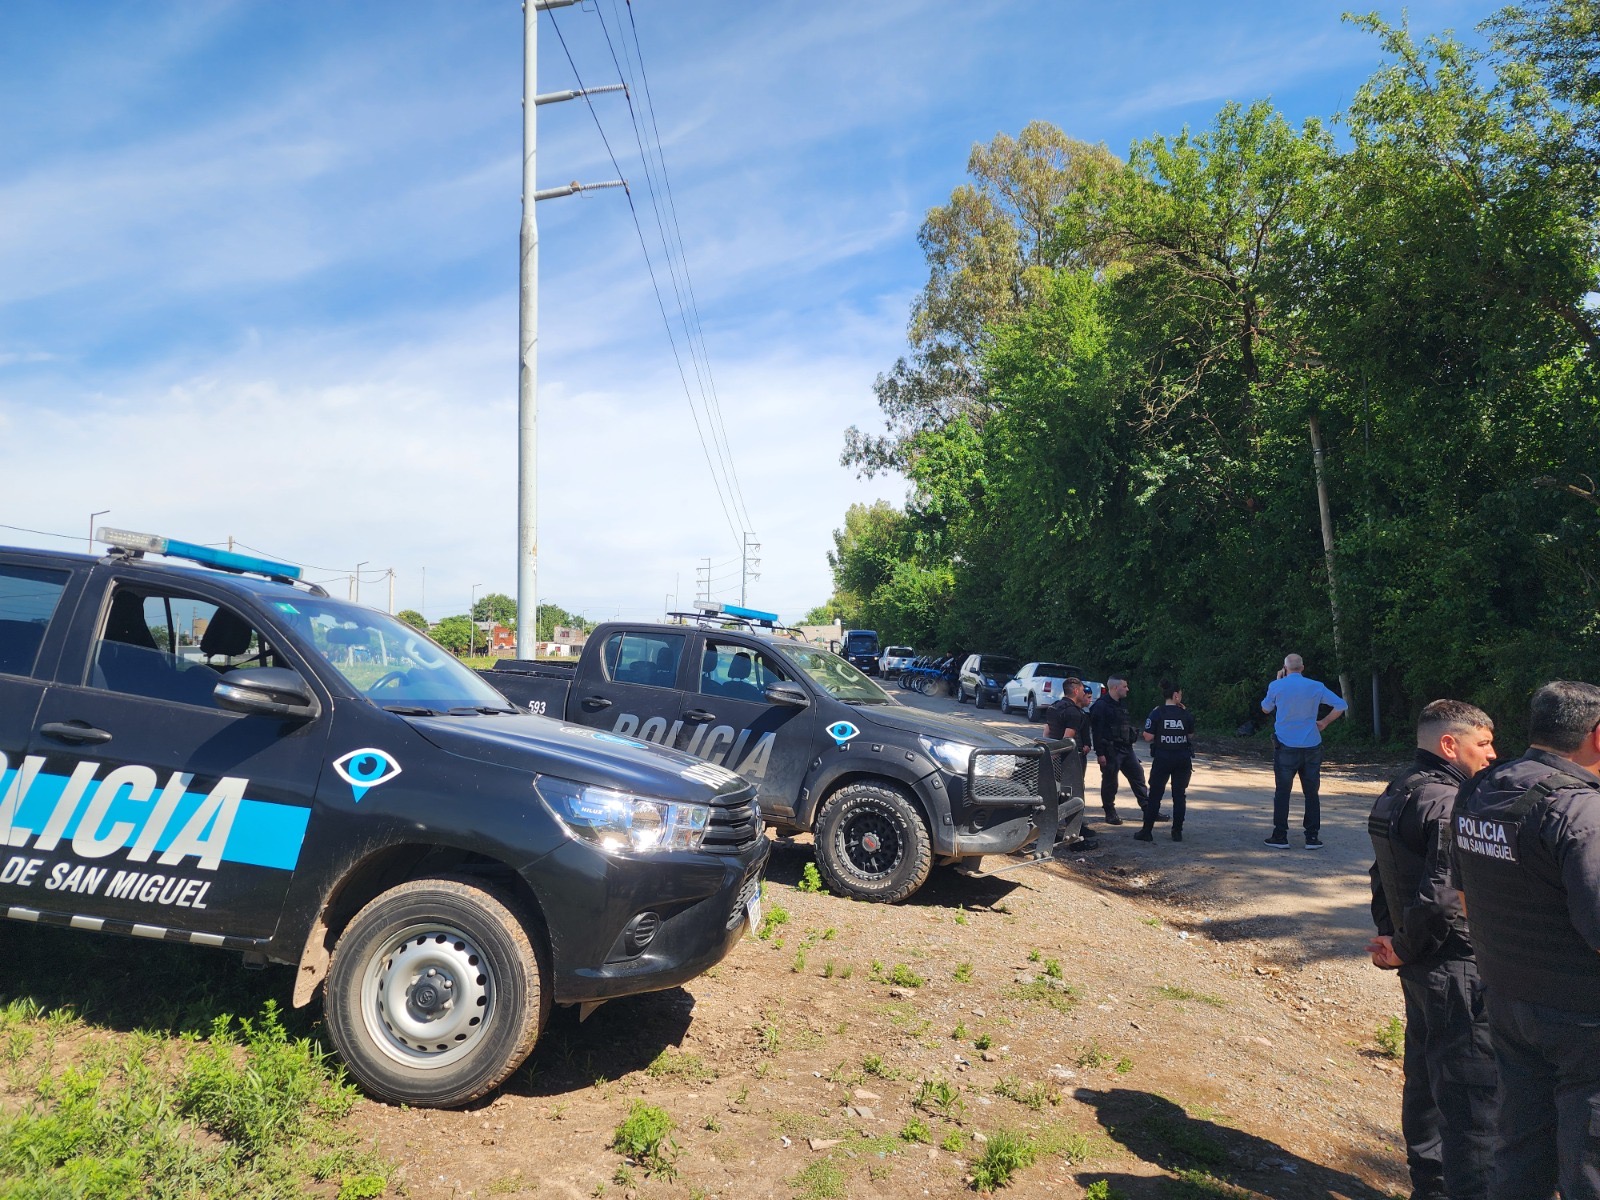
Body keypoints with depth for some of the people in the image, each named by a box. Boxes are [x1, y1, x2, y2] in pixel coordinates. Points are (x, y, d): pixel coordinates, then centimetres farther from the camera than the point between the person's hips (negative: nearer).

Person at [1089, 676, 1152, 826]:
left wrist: (1130, 744, 20)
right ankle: (1110, 813, 13)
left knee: (1138, 775, 7)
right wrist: (1100, 753, -20)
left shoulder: (1121, 705, 15)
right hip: (1110, 751, -8)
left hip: (1126, 749, 8)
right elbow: (1097, 731, -17)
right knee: (1110, 782, 1)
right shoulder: (1101, 706, -13)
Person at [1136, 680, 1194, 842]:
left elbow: (1148, 737, -11)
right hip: (1183, 759, 2)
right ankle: (1177, 832, 12)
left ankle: (1147, 831, 5)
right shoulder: (1186, 714, -2)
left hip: (1162, 759, -2)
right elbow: (1190, 735, 11)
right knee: (1179, 795, 10)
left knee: (1155, 795, 4)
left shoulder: (1156, 713, -9)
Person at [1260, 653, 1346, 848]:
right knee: (1312, 793, 8)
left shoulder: (1276, 686, -4)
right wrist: (1324, 723, 8)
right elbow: (1340, 705, 0)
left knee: (1282, 792, 4)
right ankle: (1312, 838, 9)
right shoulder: (1316, 687, 0)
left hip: (1285, 746, -1)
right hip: (1311, 746, 1)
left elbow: (1265, 708, 12)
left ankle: (1280, 837, 4)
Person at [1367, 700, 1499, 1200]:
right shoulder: (1449, 805, -21)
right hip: (1457, 970, -10)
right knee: (1471, 1095, -1)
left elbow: (1384, 879, 16)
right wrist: (1404, 949, -13)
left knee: (1426, 1079, 20)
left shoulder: (1395, 795, 10)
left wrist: (1391, 936, 10)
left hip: (1421, 968, 10)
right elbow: (1443, 896, -27)